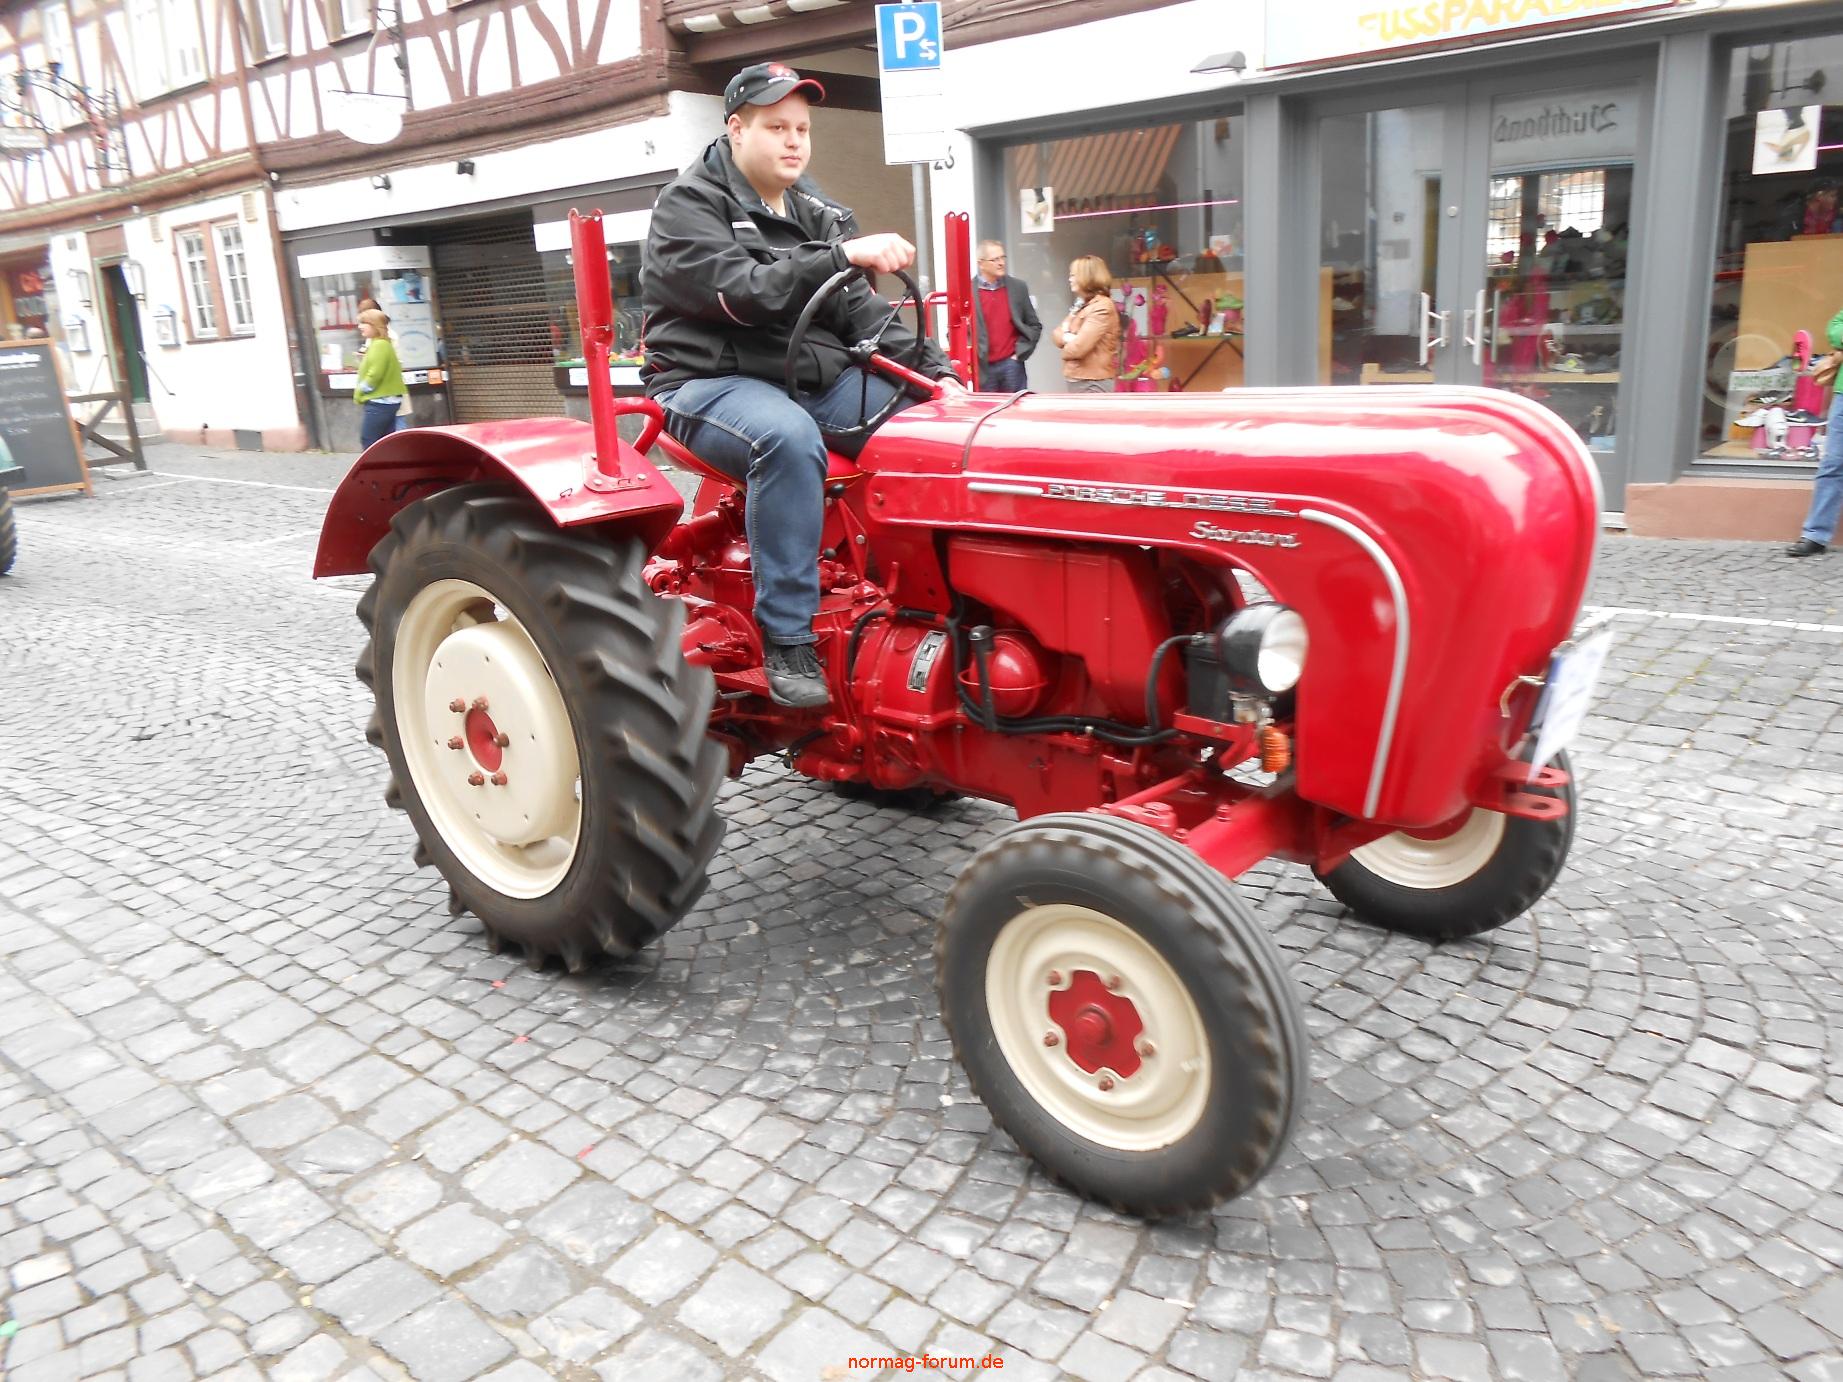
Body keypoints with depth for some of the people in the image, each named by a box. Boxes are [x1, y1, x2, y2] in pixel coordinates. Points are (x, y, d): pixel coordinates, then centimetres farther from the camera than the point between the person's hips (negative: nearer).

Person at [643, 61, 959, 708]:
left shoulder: (817, 212, 14)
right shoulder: (688, 205, -5)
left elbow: (860, 310, 9)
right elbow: (743, 293, -22)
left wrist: (934, 370, -6)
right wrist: (844, 257, -30)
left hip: (819, 380, 7)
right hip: (713, 383, -6)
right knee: (789, 437, -39)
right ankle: (787, 638, -31)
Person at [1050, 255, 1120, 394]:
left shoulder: (1101, 307, -15)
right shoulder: (1082, 305, 17)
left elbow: (1077, 348, -22)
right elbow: (1056, 335, 13)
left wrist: (1065, 348, 1)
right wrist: (1067, 338, -11)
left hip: (1092, 383, -9)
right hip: (1077, 379, 9)